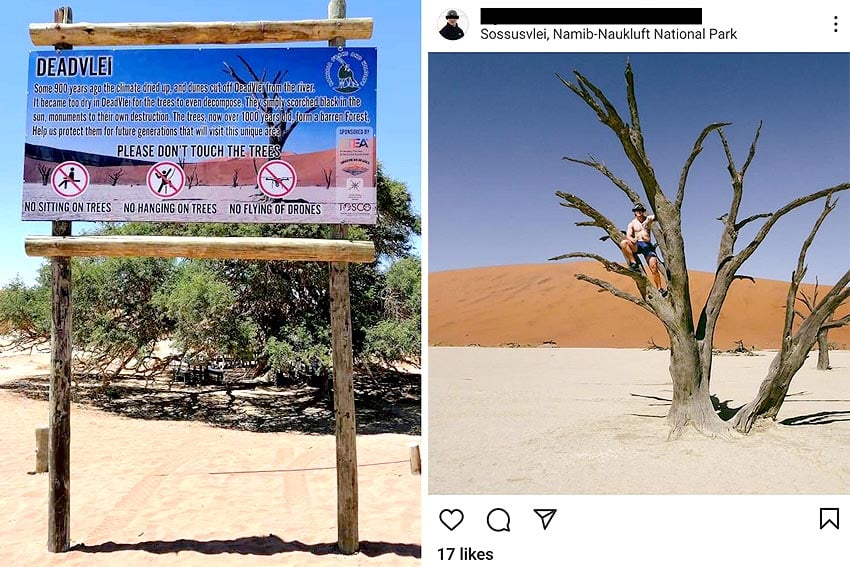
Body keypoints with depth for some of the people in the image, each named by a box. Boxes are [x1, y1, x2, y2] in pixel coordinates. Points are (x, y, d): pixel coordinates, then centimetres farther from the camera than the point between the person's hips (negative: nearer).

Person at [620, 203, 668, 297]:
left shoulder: (648, 219, 11)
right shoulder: (632, 224, 10)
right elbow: (628, 236, -4)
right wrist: (632, 239, -26)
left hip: (647, 245, 0)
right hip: (637, 245, 0)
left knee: (653, 266, -16)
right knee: (623, 243, -31)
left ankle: (659, 289, -11)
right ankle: (634, 263, -24)